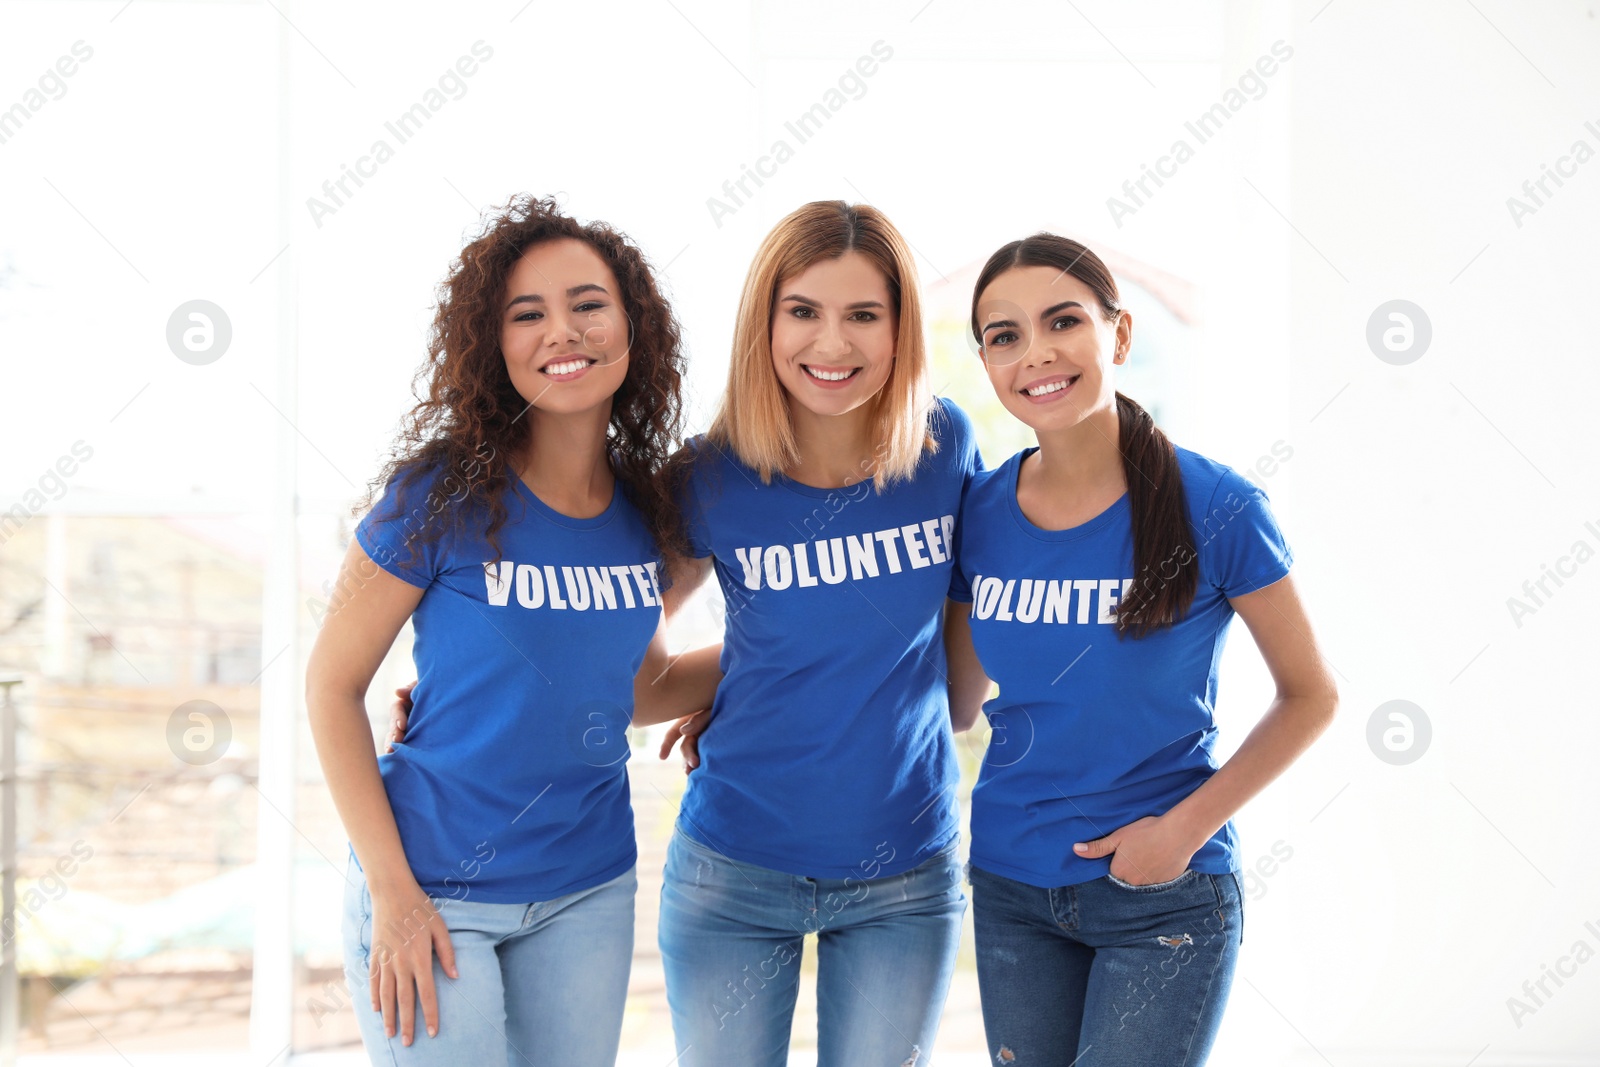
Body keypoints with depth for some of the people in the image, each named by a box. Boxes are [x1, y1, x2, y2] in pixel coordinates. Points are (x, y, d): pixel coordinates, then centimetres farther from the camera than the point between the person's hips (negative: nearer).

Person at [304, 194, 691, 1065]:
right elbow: (332, 683, -8)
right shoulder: (444, 495, -13)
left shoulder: (647, 509, 0)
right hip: (435, 887, -4)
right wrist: (392, 891, -13)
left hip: (588, 892, 4)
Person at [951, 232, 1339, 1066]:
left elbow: (1309, 696, -4)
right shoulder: (978, 513, -2)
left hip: (1166, 898, -4)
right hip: (1010, 885, 4)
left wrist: (1186, 828, -13)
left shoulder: (1213, 509, -13)